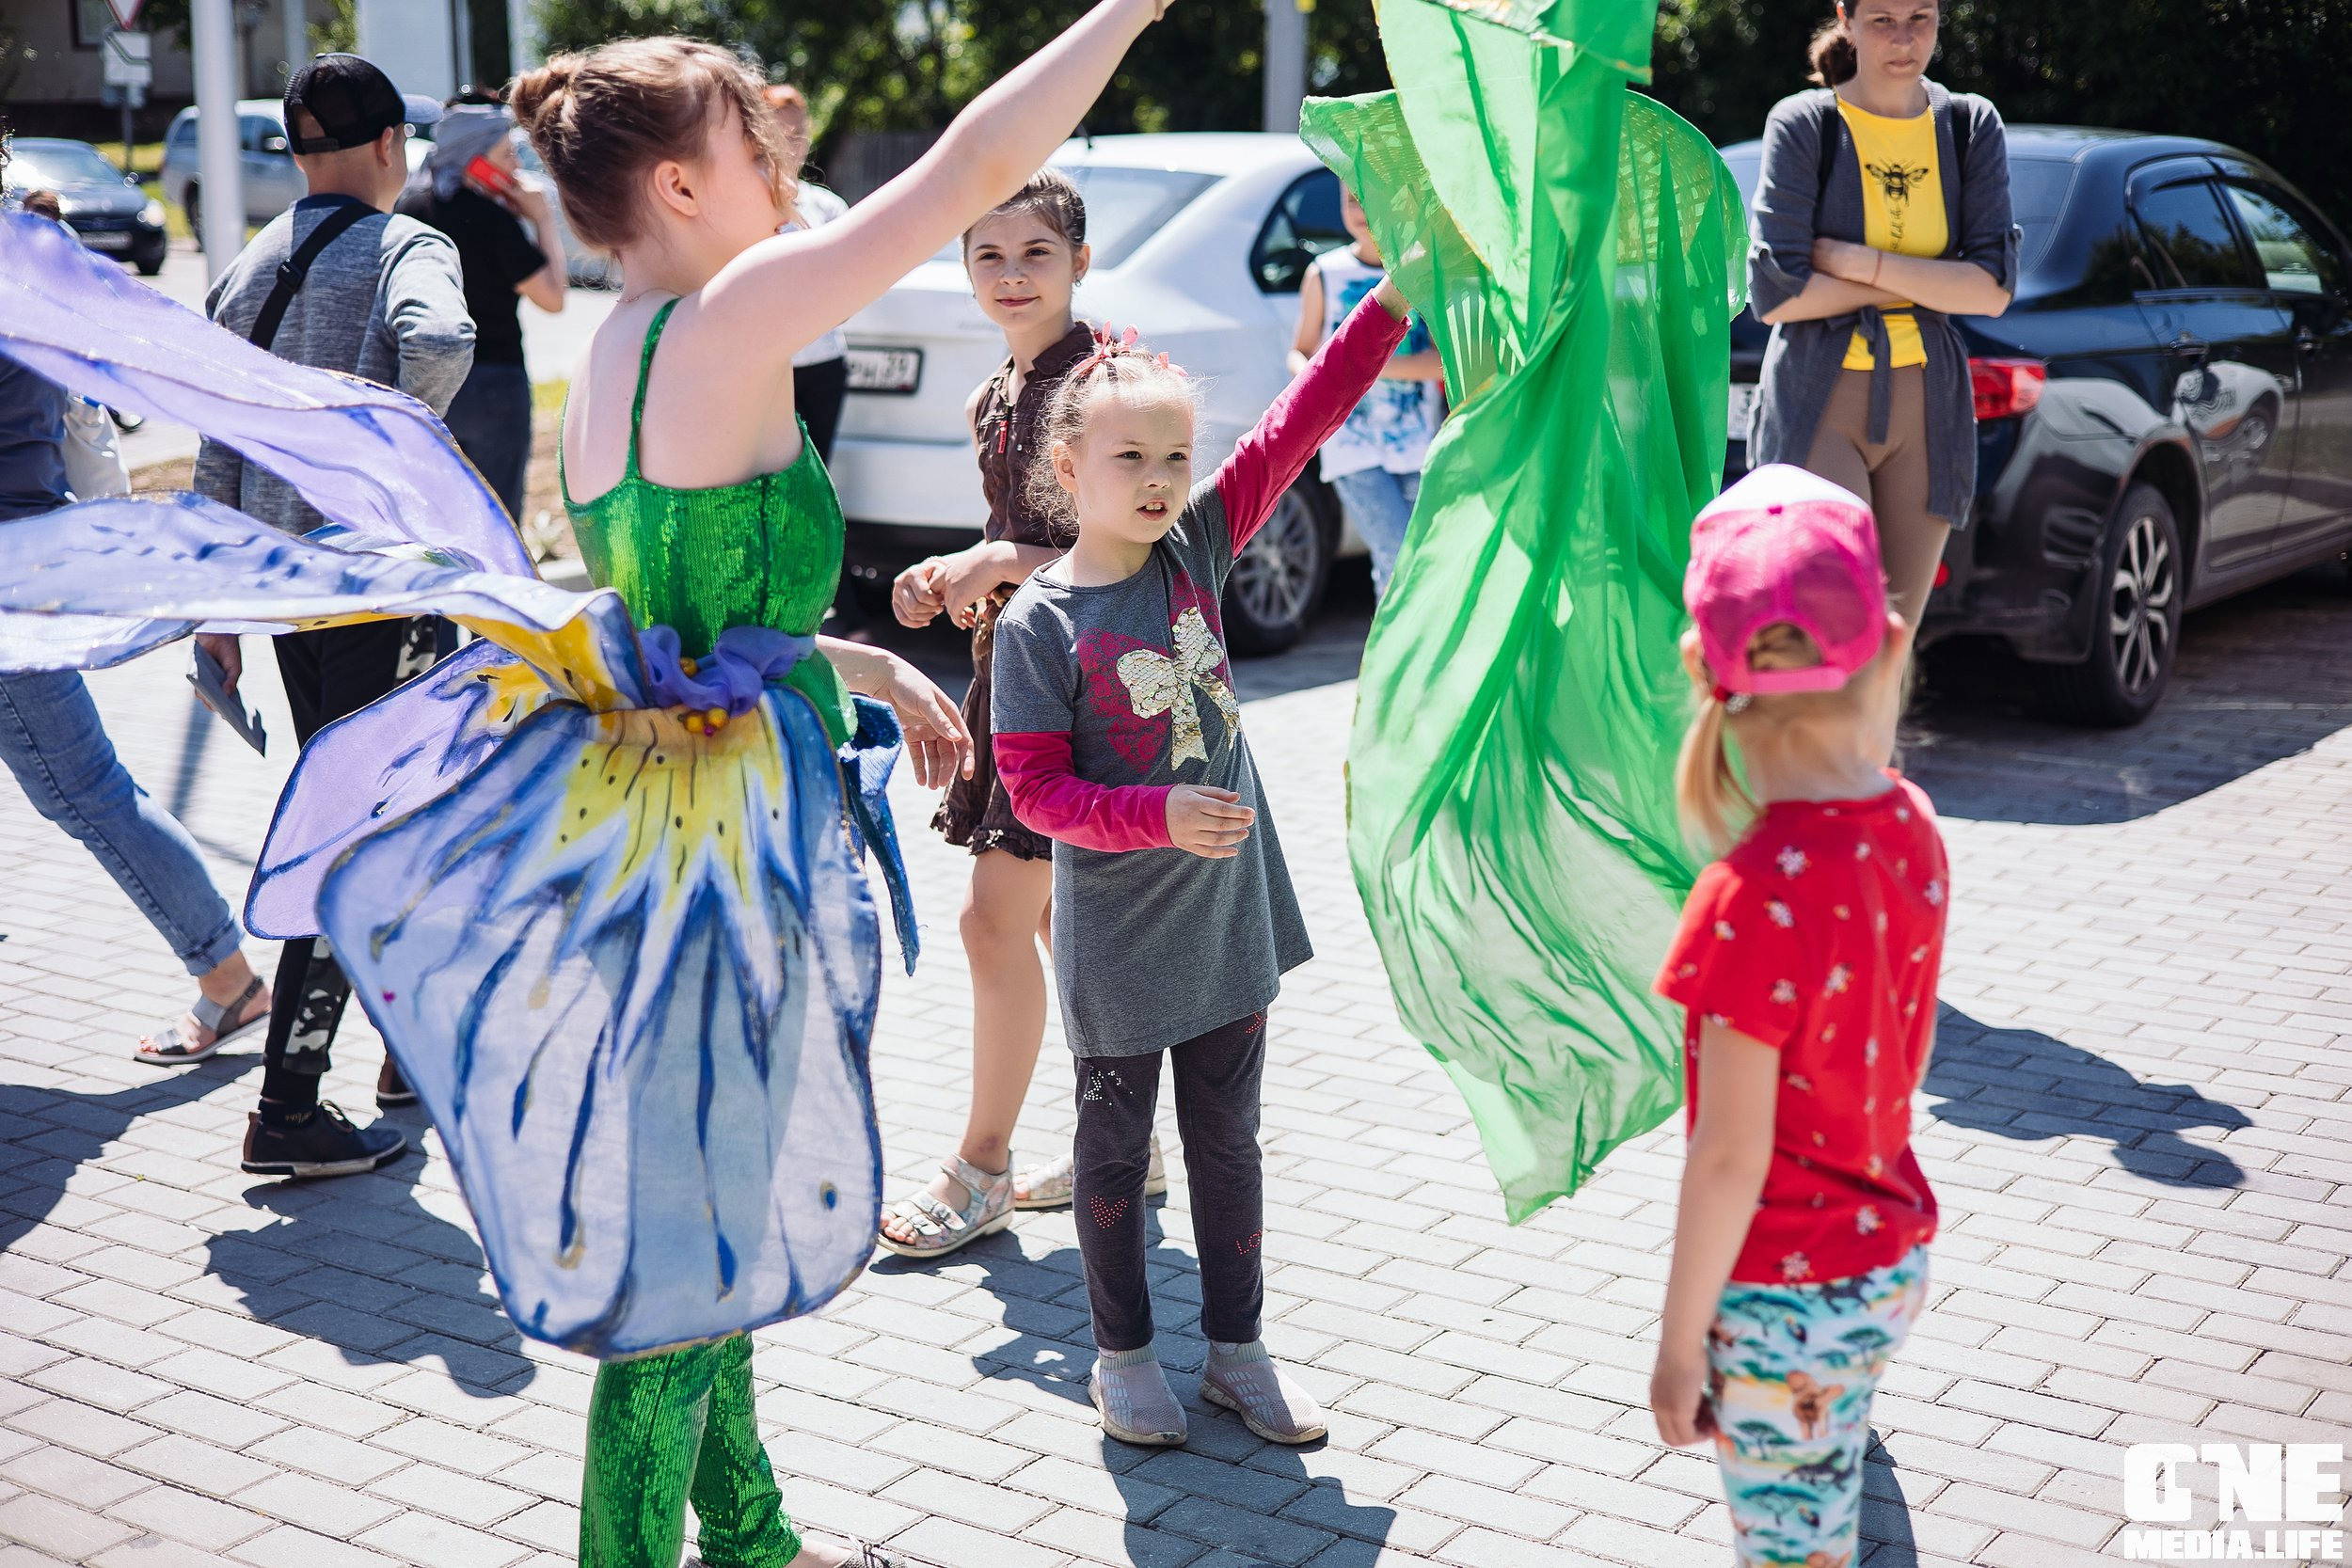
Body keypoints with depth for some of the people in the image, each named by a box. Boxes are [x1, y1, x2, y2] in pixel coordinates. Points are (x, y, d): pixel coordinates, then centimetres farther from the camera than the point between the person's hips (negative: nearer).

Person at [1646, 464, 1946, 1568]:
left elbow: (1730, 1153, -21)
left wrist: (1680, 1340, -12)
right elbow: (1902, 1058, 6)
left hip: (1783, 1292, -7)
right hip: (1891, 1258, 7)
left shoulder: (1759, 895, -28)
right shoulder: (1910, 827, -6)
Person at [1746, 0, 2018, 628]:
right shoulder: (1803, 124, -4)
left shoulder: (1972, 125, 6)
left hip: (1926, 405, 4)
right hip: (1819, 403, -4)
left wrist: (1857, 261, -11)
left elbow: (1994, 288, -2)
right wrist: (1921, 282, -6)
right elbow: (1774, 297, -10)